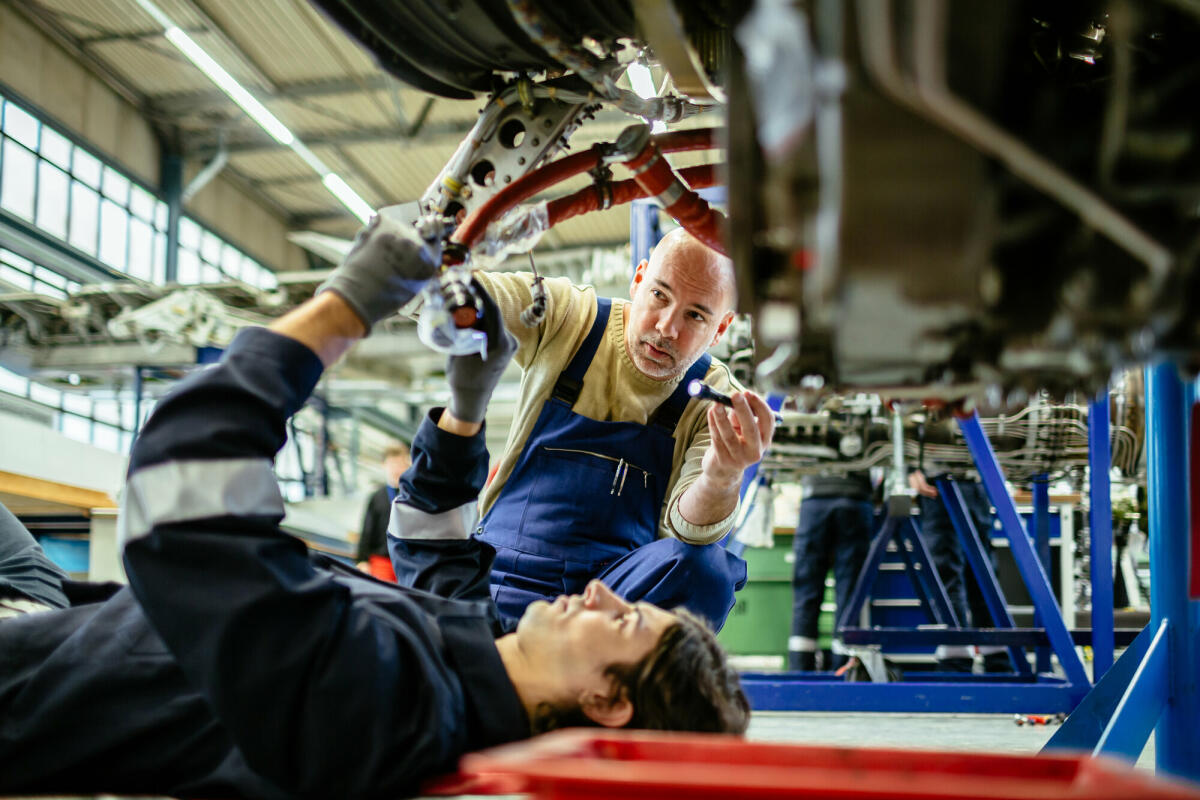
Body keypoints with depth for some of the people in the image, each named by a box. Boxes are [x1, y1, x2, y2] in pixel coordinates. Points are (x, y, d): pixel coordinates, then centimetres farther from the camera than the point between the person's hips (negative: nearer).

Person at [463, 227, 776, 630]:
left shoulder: (716, 398, -1)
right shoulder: (564, 315, -1)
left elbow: (684, 527, -13)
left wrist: (721, 480, -36)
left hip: (624, 582, 3)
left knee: (705, 567, -30)